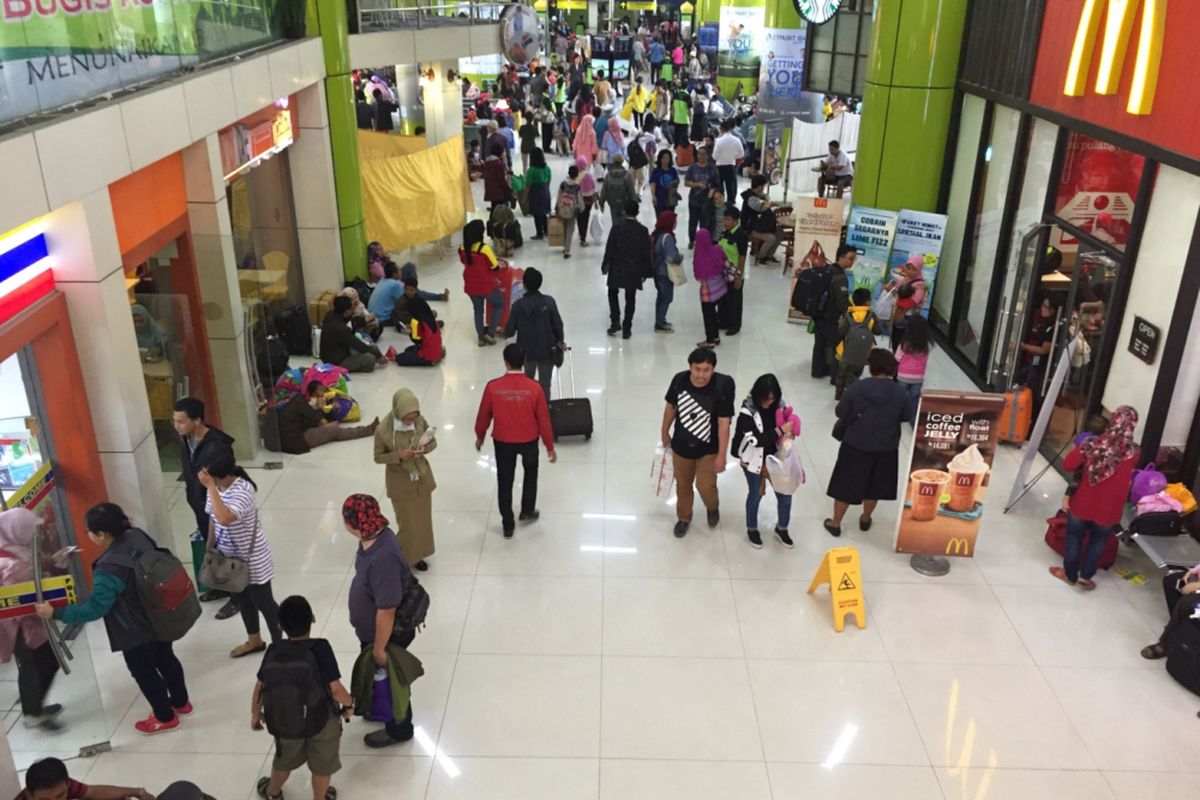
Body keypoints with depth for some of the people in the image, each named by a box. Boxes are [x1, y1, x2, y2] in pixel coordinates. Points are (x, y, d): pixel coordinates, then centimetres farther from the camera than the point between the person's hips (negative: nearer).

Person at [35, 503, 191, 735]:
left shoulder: (109, 570, -34)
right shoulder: (137, 536, -13)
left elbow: (94, 609, -29)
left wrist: (55, 613, -23)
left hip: (136, 633, -8)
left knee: (144, 673, 16)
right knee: (165, 659, 27)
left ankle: (165, 717, 35)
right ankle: (181, 702, 48)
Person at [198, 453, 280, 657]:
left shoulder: (243, 491, -30)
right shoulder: (217, 487, -6)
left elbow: (224, 518, -45)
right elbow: (214, 520, 8)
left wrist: (211, 487, -40)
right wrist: (210, 548, 14)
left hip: (252, 559, -8)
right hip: (230, 557, 8)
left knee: (264, 602, 8)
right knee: (243, 599, 25)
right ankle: (254, 640, 45)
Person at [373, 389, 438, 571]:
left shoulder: (421, 421, -13)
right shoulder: (383, 430, -22)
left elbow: (433, 442, 1)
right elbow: (378, 457, -11)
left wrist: (425, 448, -22)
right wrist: (398, 455, -28)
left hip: (422, 478, 4)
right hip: (400, 484, -4)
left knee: (422, 519, 17)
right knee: (407, 523, 4)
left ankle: (416, 555, 38)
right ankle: (404, 558, 28)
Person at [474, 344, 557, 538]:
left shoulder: (493, 387, -17)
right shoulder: (534, 388, -18)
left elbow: (484, 416, -5)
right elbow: (543, 420, -11)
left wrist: (480, 437, 14)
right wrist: (550, 446, 2)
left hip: (503, 441, 0)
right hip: (529, 440, 0)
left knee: (505, 481, 15)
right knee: (531, 472, 29)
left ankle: (508, 526, 23)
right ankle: (527, 511, 38)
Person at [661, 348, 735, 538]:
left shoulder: (721, 388, -26)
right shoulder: (679, 380, -17)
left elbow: (724, 423, -20)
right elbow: (670, 407, 0)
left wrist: (721, 455, -17)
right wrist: (665, 432, 12)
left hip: (708, 448, -3)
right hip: (681, 445, 3)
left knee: (705, 486, 2)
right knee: (683, 485, 19)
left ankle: (713, 507, 39)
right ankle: (683, 518, 46)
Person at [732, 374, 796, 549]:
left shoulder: (778, 405, -9)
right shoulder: (747, 412, -24)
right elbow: (756, 440, -28)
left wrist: (788, 433, -14)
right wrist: (780, 430, -32)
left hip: (775, 458, 4)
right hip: (754, 461, -4)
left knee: (785, 494, 10)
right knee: (755, 495, 15)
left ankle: (781, 528, 36)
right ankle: (752, 529, 40)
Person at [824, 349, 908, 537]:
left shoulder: (857, 388, -18)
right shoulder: (900, 392, -12)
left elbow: (840, 413, -8)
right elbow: (904, 417, 3)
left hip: (856, 445, -2)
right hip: (886, 448, 2)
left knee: (846, 484, 12)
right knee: (873, 486, 22)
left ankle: (835, 523, 24)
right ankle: (865, 520, 39)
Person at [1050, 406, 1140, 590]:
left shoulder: (1093, 444, -17)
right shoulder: (1134, 452, -13)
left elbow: (1067, 465, -11)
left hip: (1082, 504, -1)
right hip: (1108, 510, 1)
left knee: (1074, 538, 21)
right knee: (1098, 542, 25)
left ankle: (1070, 575, 34)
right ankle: (1085, 576, 32)